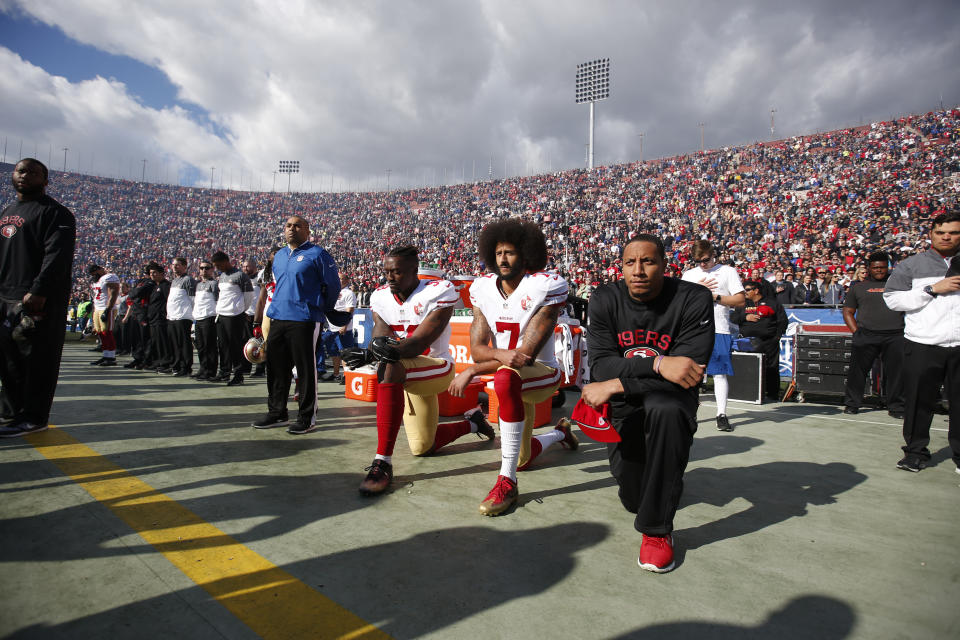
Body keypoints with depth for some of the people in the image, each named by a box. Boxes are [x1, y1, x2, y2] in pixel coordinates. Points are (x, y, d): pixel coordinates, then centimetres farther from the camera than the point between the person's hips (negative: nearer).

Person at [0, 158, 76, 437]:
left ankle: (33, 417, 2)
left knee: (37, 360, -4)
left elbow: (57, 256, -16)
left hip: (39, 302, -8)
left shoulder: (55, 212, -4)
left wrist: (38, 292, -24)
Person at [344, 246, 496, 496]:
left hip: (437, 368, -7)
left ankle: (383, 461, -38)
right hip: (405, 377, 7)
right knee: (423, 448, 15)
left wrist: (393, 351, -47)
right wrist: (371, 351, -38)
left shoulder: (439, 291, -17)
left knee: (390, 367, -38)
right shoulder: (380, 296, 1)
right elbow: (380, 336, -13)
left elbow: (421, 342, -27)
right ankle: (471, 422, 43)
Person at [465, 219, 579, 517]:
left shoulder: (546, 286, -19)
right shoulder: (482, 288, -3)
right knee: (522, 458, 20)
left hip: (542, 373, -6)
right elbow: (477, 349, -9)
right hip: (511, 382, 6)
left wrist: (473, 371, -23)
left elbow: (527, 354, -24)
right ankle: (560, 432, 55)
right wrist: (502, 354, -33)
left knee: (506, 377, -41)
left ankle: (507, 481, -33)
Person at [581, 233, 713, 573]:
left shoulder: (695, 300, -16)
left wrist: (617, 384, -25)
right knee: (633, 498, 0)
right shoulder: (604, 300, -8)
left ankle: (657, 529, -22)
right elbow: (601, 365, -17)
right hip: (623, 403, 2)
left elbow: (691, 372, -22)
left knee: (666, 410, -39)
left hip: (670, 394, -2)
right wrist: (658, 364, -34)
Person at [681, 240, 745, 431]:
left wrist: (715, 297, -9)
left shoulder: (728, 272, 6)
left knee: (720, 372, -3)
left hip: (719, 330, -3)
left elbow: (741, 300, 0)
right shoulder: (689, 275, 16)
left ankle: (722, 414, 3)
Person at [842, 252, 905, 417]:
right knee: (857, 370, -1)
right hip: (866, 335, 0)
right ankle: (851, 404, 10)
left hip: (895, 336, 1)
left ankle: (896, 407, 13)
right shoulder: (858, 287, 15)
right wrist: (856, 332, 1)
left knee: (896, 372, 1)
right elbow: (848, 312, 13)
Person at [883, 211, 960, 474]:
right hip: (923, 345, -1)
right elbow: (892, 299, -2)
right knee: (919, 401, 4)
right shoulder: (913, 265, 7)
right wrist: (932, 289, -9)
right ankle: (916, 452, 17)